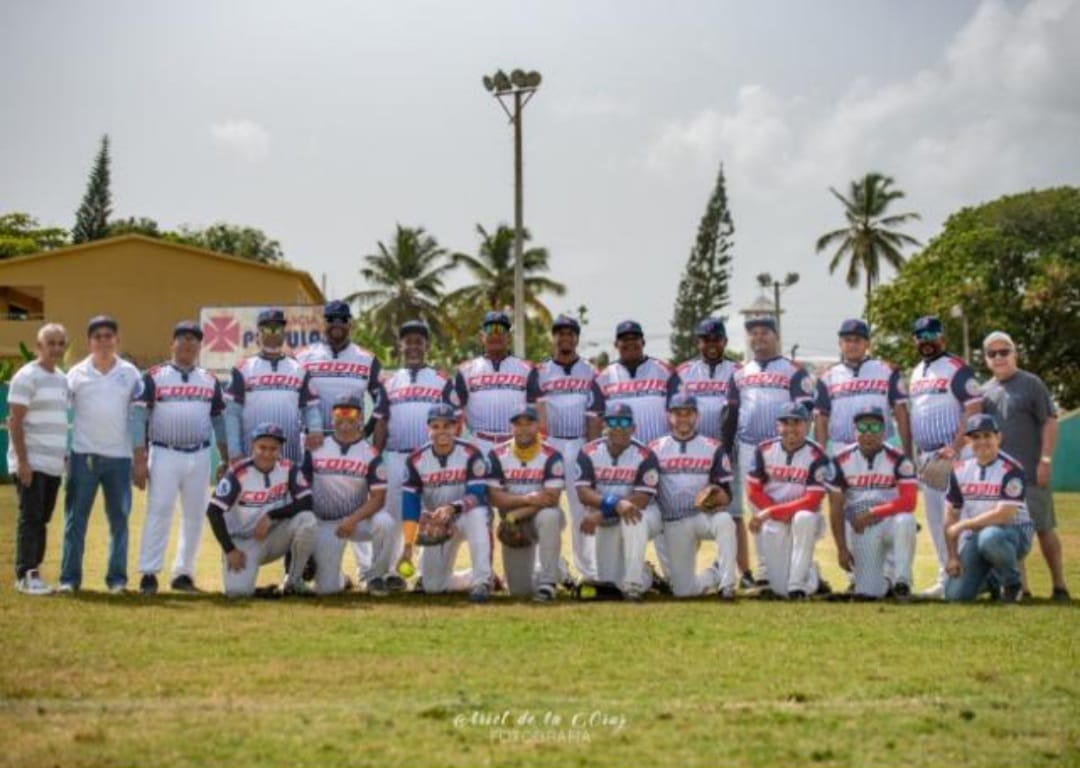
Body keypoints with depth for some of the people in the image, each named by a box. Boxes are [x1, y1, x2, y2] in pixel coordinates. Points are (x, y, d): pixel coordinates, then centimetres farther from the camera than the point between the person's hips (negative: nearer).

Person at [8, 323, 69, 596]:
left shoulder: (63, 379, 15)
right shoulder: (27, 377, -8)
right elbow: (14, 421, -13)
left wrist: (67, 457, 17)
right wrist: (22, 461, -18)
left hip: (54, 463, 7)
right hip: (31, 462, -7)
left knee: (42, 519, 9)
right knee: (30, 518, -7)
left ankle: (34, 571, 14)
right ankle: (25, 575, -5)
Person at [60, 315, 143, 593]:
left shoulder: (130, 373, 5)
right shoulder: (77, 373, 3)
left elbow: (138, 414, 6)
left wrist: (141, 455, 1)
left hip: (119, 456, 1)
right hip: (83, 455, -1)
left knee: (119, 518, 5)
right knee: (76, 518, -1)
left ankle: (117, 578, 11)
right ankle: (69, 577, 2)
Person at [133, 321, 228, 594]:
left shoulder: (210, 380, 11)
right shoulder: (154, 377, 0)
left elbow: (219, 420, 15)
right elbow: (139, 418, -4)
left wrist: (226, 461, 9)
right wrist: (139, 460, -11)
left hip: (200, 456, 4)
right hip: (164, 455, -4)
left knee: (194, 517, 6)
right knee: (158, 513, -8)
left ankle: (183, 573, 14)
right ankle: (149, 573, -6)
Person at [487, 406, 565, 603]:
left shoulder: (551, 456, -12)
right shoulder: (497, 455, -6)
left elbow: (551, 498, -21)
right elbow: (494, 497, -12)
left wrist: (515, 514, -24)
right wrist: (527, 499, -24)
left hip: (540, 516, -2)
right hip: (513, 523, 2)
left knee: (549, 516, -40)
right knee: (521, 590, -2)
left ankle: (547, 582, -32)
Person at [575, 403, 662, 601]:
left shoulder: (645, 456, -19)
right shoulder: (588, 452, -11)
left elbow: (641, 500, -25)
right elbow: (583, 493, -20)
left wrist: (601, 513, -30)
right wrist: (616, 503, -37)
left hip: (642, 517, -3)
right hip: (606, 524, 3)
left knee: (635, 518, -39)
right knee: (609, 578, 3)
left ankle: (633, 584, -28)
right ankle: (644, 575, 38)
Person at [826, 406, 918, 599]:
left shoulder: (898, 459, -9)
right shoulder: (842, 460, -4)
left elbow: (908, 502, -19)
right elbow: (836, 508, -2)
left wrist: (873, 514, -22)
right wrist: (841, 549, -6)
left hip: (890, 522, -1)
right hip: (860, 529, 1)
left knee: (905, 520, -37)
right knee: (868, 593, -9)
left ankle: (901, 579, -24)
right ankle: (882, 580, 27)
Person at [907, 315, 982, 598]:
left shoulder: (956, 368, -7)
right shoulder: (917, 373, 18)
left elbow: (974, 409, -15)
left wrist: (955, 447, -21)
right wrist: (914, 453, 15)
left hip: (951, 455, -8)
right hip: (925, 456, 8)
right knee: (934, 521, 11)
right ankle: (945, 578, 17)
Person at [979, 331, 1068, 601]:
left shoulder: (1031, 384, -3)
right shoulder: (986, 392, 13)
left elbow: (1050, 422, -6)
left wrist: (1045, 460, -13)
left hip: (1031, 473, -5)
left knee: (1044, 528, -2)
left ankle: (1059, 585, 6)